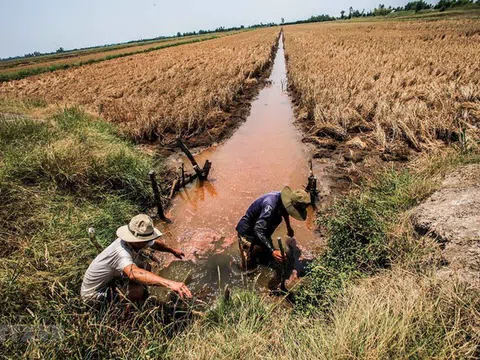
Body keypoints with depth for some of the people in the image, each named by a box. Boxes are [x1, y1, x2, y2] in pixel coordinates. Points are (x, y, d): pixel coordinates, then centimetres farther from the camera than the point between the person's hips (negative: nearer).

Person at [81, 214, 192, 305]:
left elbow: (155, 243, 11)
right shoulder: (121, 252, -38)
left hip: (111, 279, 8)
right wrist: (169, 283, -69)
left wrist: (172, 250, 24)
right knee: (137, 291, -29)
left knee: (146, 267, -1)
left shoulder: (138, 242, -13)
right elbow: (133, 273, -59)